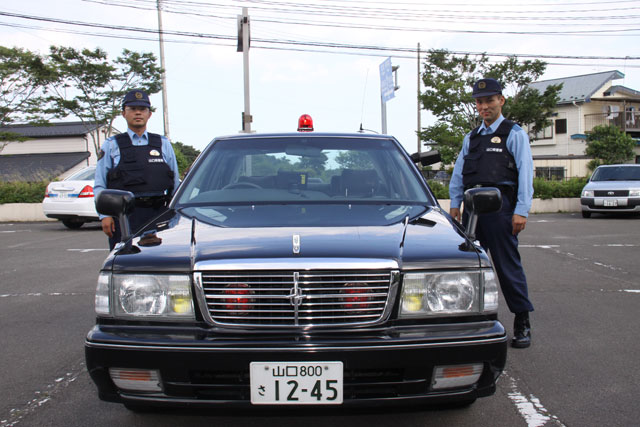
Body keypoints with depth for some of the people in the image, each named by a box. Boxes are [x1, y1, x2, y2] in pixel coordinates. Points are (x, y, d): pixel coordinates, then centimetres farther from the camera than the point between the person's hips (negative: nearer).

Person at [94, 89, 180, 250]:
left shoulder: (163, 144, 16)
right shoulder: (111, 145, 11)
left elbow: (176, 182, 15)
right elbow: (99, 185, 7)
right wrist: (105, 215, -5)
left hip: (158, 214, 2)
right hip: (124, 216, -1)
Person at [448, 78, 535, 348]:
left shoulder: (514, 134, 4)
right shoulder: (471, 137, 20)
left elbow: (525, 173, -4)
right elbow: (458, 172, 20)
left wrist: (521, 211, -12)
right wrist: (455, 204, 11)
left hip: (499, 205, -5)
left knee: (508, 265, -4)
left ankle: (522, 322, 7)